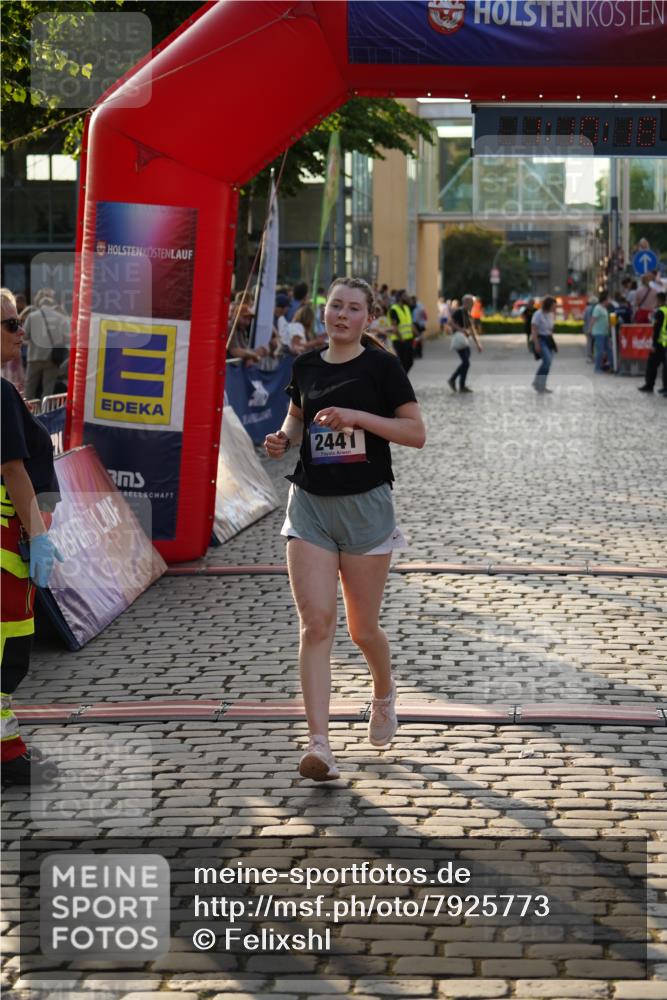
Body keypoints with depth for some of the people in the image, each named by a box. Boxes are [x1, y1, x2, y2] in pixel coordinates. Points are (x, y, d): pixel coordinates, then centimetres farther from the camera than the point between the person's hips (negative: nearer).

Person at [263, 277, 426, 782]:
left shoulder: (381, 367, -5)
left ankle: (385, 695, 41)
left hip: (365, 504, -3)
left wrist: (358, 416, -19)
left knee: (363, 629, 7)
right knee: (316, 623, -9)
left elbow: (417, 433, -8)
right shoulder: (306, 366, 7)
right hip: (310, 504, 3)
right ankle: (319, 744, -11)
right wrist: (283, 438, 2)